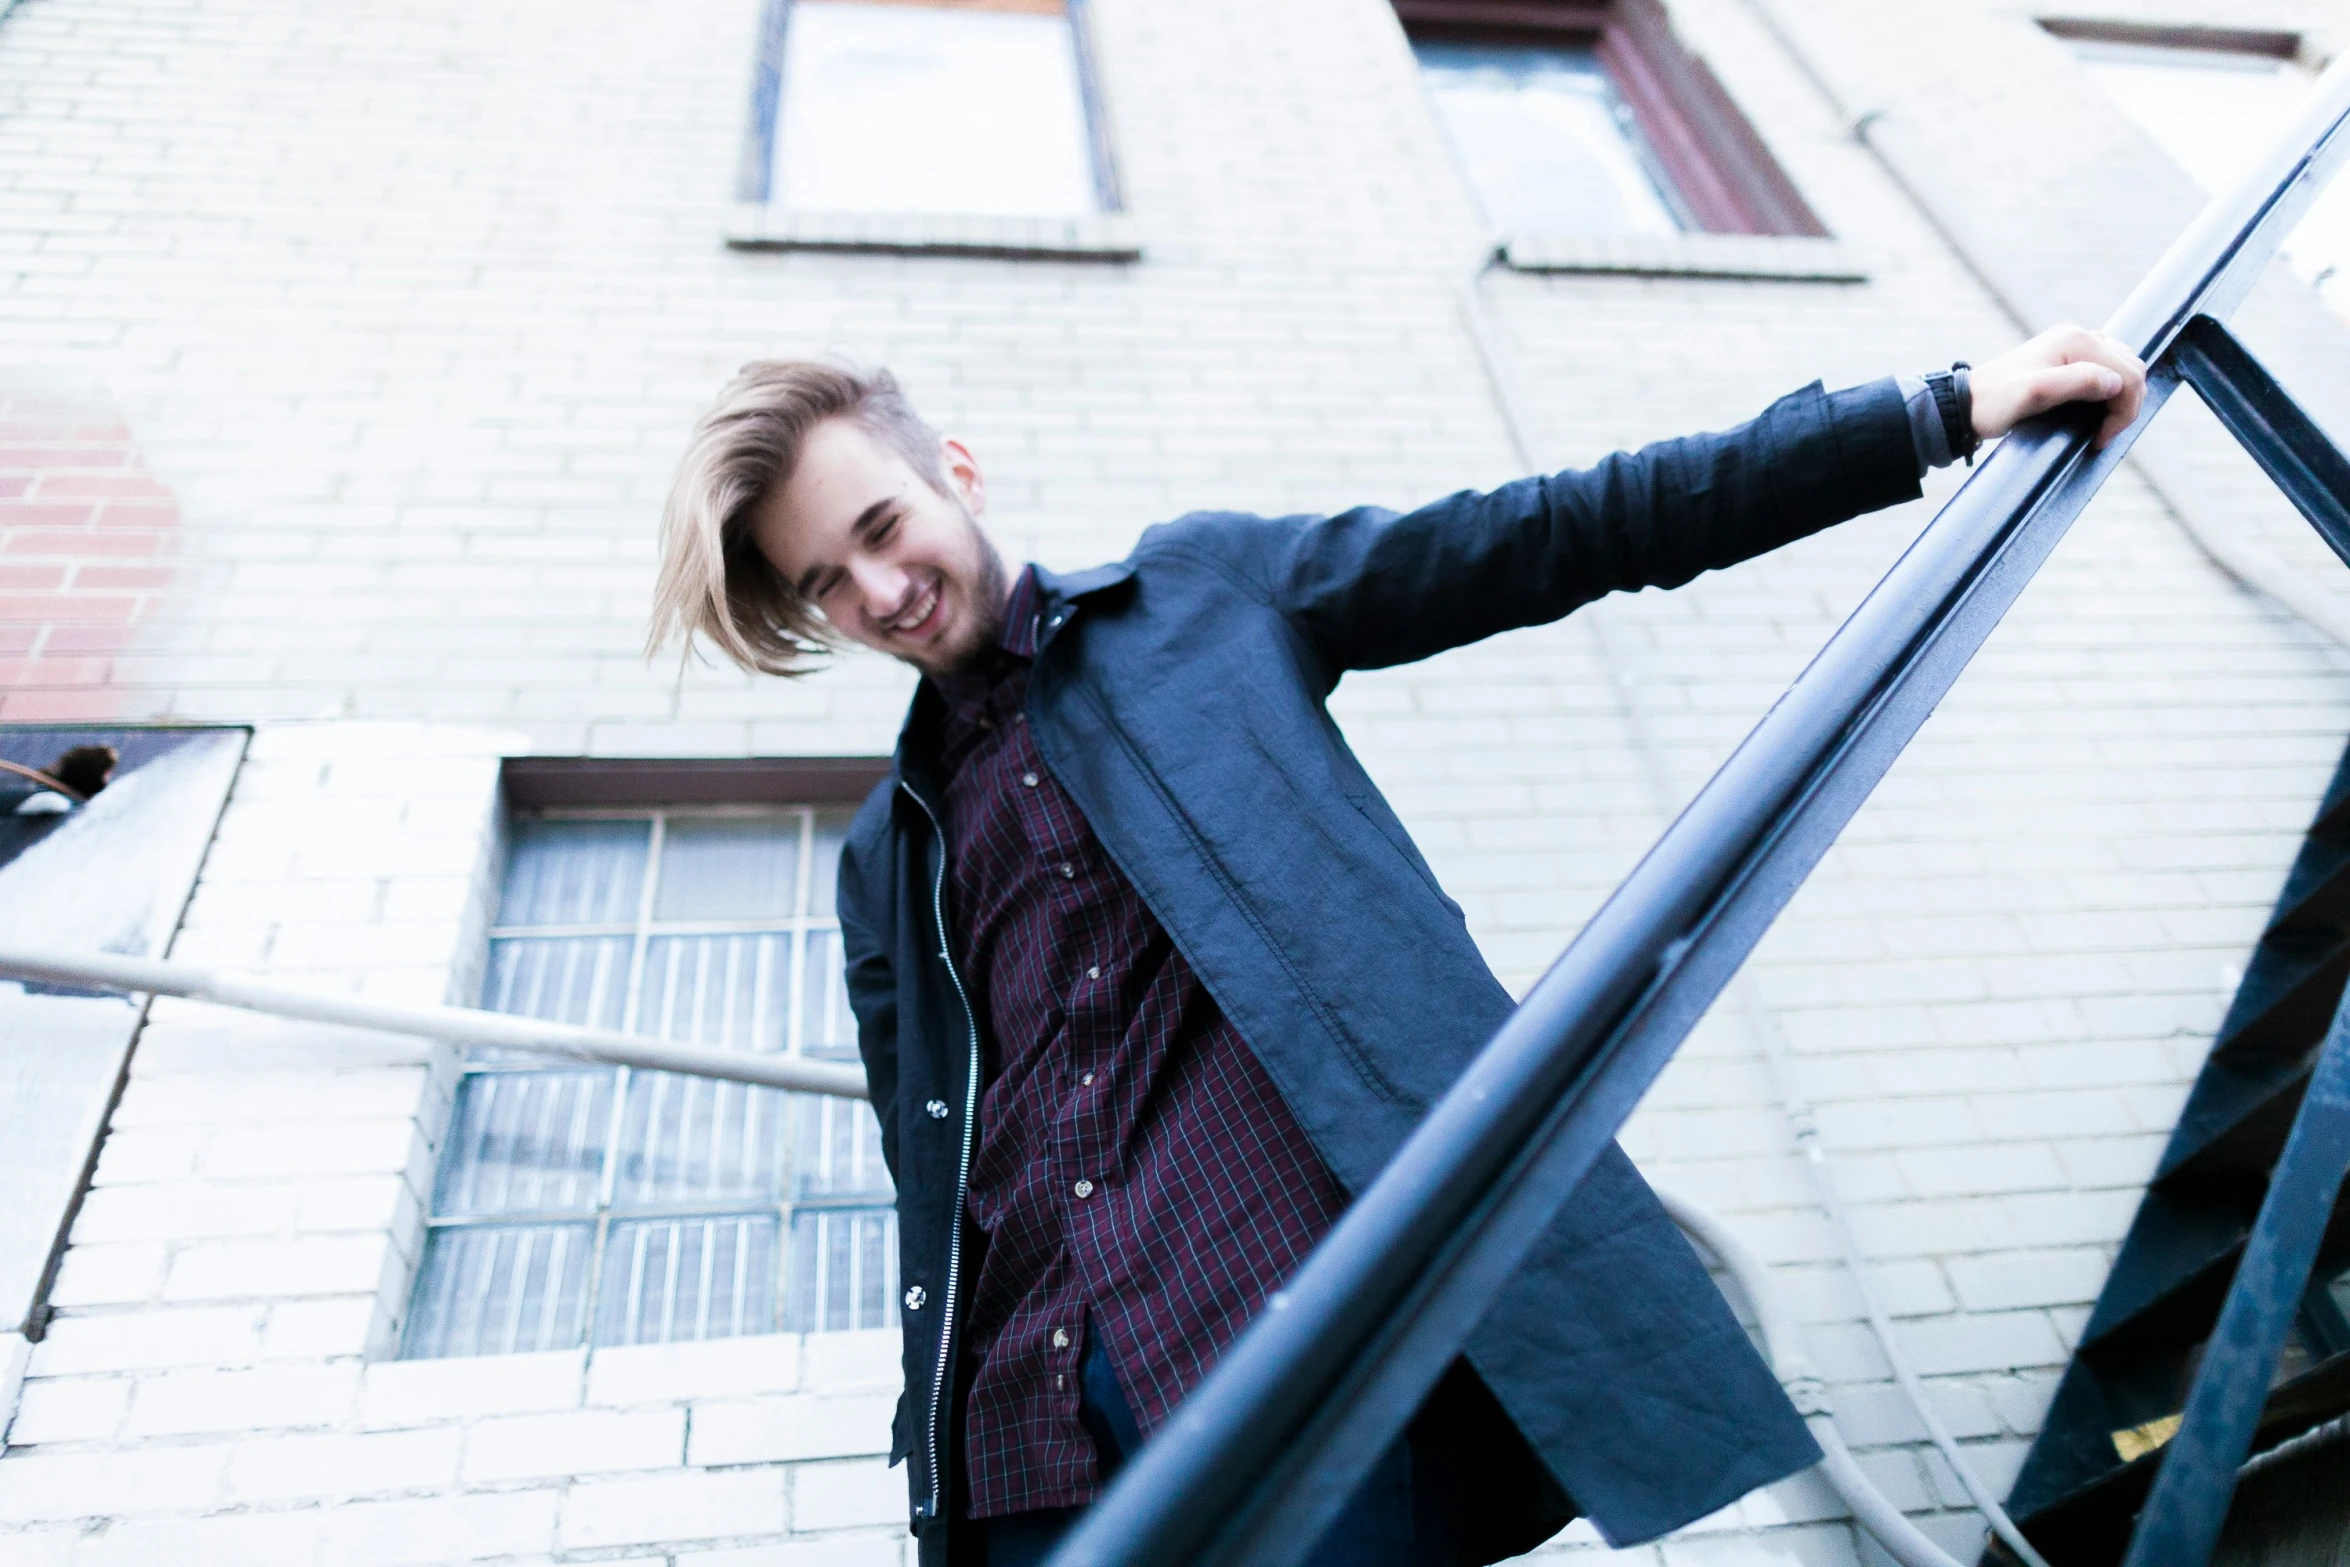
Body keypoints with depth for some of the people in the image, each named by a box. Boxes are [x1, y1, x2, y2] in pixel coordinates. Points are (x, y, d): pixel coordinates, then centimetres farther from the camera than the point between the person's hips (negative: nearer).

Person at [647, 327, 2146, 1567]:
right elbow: (938, 1192, 16)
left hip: (1291, 1337, -3)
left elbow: (1555, 535, 3)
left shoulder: (1207, 590, 6)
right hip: (1032, 1425, 4)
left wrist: (1934, 413, 1)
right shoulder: (887, 862, 16)